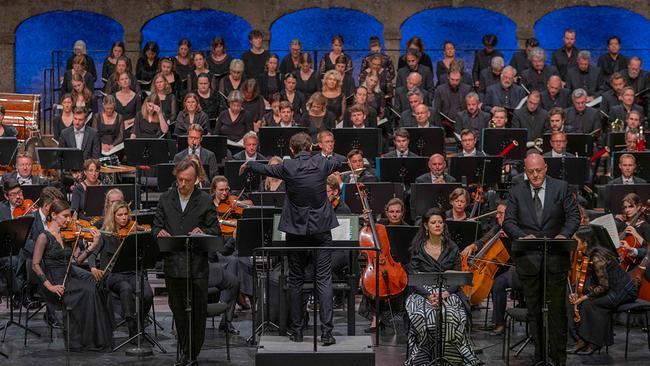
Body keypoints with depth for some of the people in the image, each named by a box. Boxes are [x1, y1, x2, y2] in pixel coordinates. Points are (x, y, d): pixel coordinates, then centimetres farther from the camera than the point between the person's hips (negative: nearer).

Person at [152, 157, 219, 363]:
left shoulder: (205, 201, 1)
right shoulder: (166, 199, 10)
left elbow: (215, 230, 1)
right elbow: (156, 226, 10)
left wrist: (202, 232, -21)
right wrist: (159, 232, -13)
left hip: (197, 266, -3)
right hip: (172, 265, 3)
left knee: (197, 312, -3)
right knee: (178, 311, 10)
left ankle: (191, 354, 5)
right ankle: (185, 351, 22)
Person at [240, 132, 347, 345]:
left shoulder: (287, 168, -7)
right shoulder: (322, 165, -2)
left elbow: (265, 169, 12)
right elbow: (339, 164, 22)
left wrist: (248, 164, 33)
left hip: (296, 231, 0)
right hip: (321, 229, 0)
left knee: (295, 280, 11)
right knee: (324, 279, -2)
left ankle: (297, 330, 14)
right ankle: (326, 332, -9)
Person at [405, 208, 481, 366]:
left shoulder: (452, 248, 9)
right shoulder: (417, 248, 5)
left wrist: (446, 293, -14)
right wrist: (428, 295, -18)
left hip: (448, 292, 1)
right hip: (423, 292, -1)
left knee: (452, 315, -34)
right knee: (422, 316, -35)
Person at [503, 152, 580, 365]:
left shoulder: (561, 188, 2)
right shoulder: (516, 193, 4)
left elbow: (573, 216, 1)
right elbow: (508, 222, -1)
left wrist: (564, 234, -18)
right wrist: (522, 236, -21)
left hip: (555, 259, -1)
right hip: (528, 260, 1)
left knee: (557, 309, 0)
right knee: (533, 310, 8)